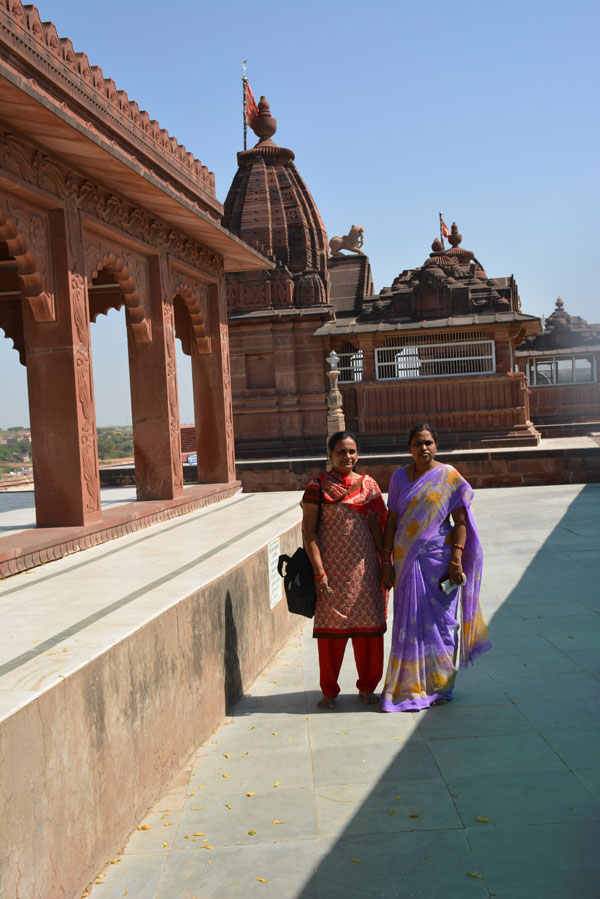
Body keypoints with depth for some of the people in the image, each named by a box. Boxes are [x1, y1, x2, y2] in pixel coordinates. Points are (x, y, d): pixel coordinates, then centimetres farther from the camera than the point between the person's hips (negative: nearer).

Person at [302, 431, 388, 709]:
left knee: (369, 626, 7)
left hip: (364, 566, 3)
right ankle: (329, 691, 18)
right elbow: (308, 530, -7)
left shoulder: (368, 485, 8)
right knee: (331, 625, 3)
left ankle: (367, 687, 24)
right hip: (332, 566, -3)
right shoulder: (318, 485, -4)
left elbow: (376, 527, 11)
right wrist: (319, 571, -13)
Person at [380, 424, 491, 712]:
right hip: (407, 560, 3)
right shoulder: (399, 477, 6)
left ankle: (440, 686, 18)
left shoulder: (449, 477, -2)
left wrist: (456, 560, -12)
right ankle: (411, 687, 18)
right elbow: (391, 521, 7)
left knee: (440, 621, 4)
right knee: (410, 621, 6)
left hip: (438, 558, -2)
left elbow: (461, 521, -4)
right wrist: (386, 560, 3)